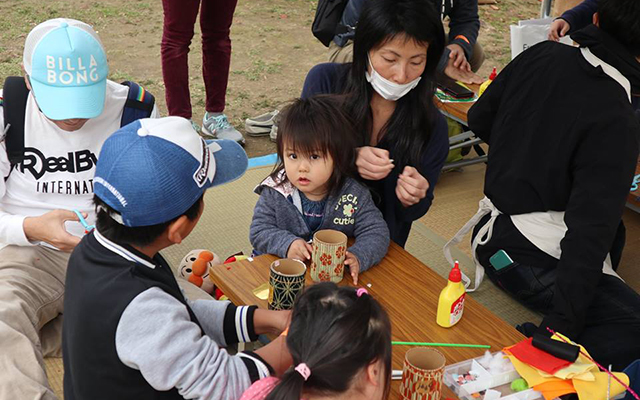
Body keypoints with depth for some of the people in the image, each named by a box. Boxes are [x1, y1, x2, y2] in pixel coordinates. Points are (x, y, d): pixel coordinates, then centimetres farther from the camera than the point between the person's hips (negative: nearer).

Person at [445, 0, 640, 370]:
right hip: (535, 263, -8)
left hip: (492, 237, 9)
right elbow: (590, 231, -25)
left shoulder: (540, 56, 0)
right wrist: (562, 324, -23)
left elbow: (479, 120, 15)